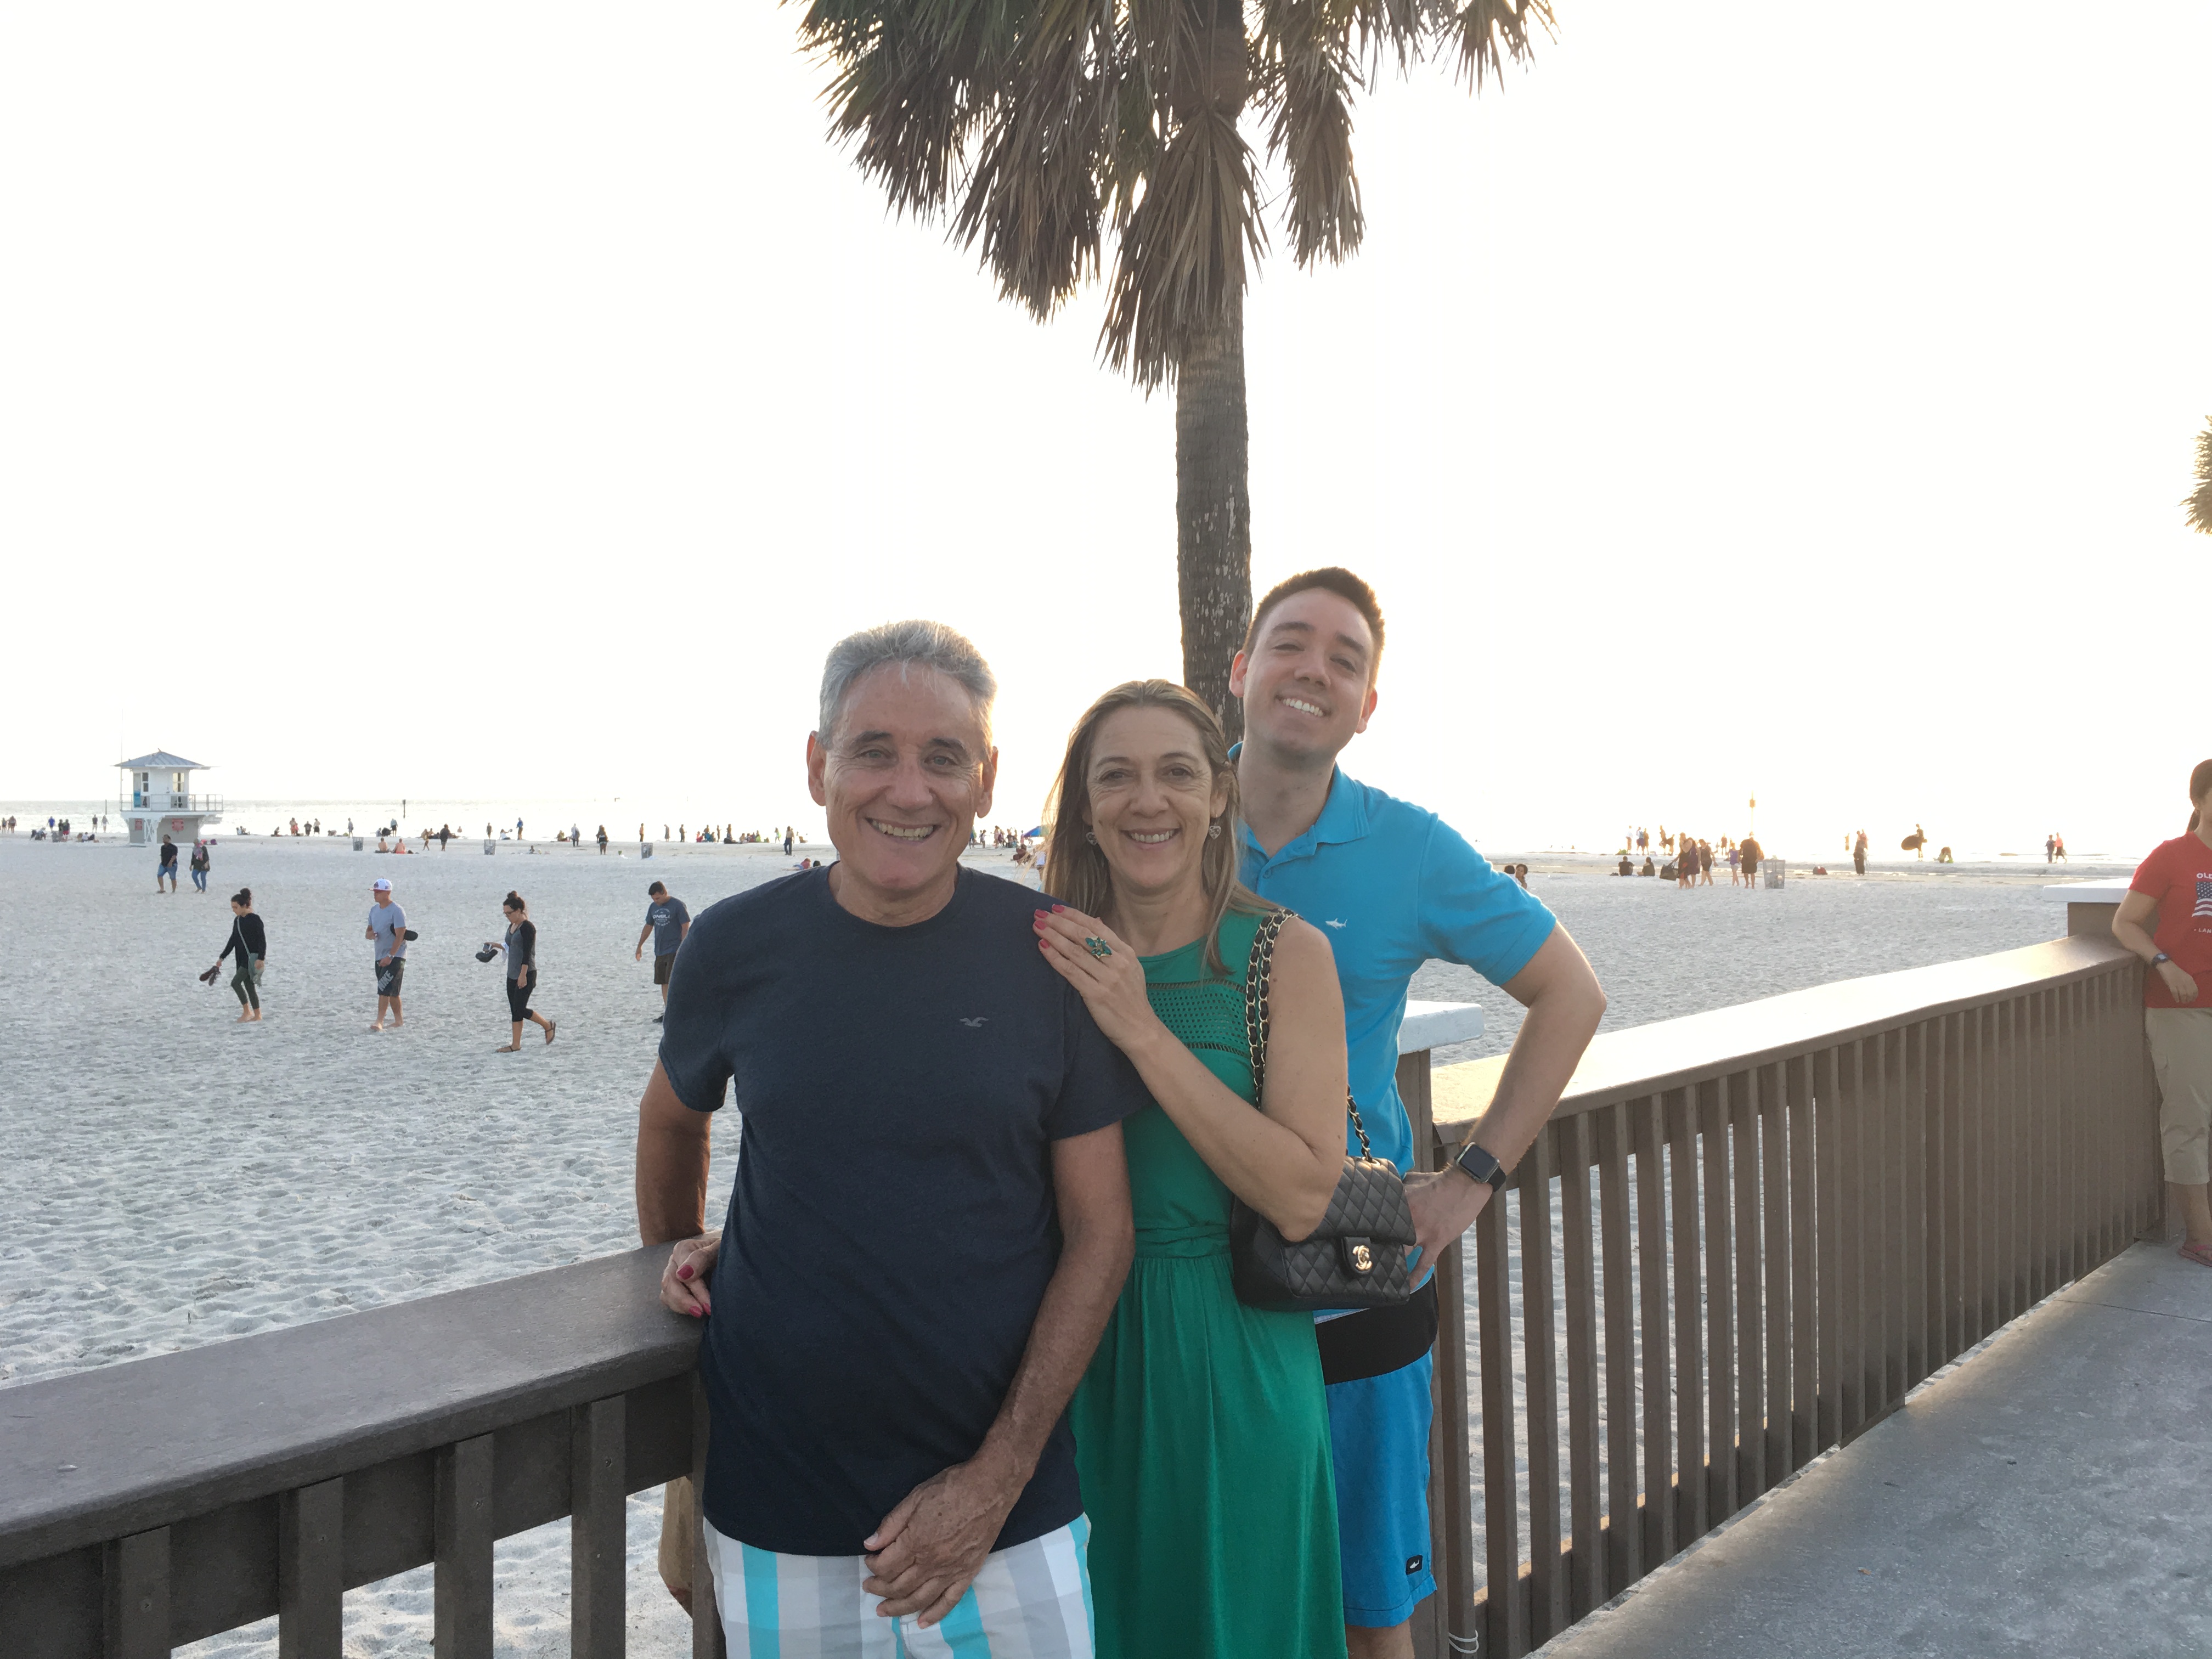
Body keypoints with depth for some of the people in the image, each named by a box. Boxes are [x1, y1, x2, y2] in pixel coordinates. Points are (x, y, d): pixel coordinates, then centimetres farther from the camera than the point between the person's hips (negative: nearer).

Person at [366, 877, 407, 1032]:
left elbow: (400, 936, -19)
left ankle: (379, 1022, -19)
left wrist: (390, 956, -25)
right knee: (392, 992, 13)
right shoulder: (374, 910, 11)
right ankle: (398, 1021, 22)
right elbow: (368, 933, 16)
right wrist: (370, 934, -10)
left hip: (395, 957, -8)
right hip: (380, 956, 8)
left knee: (384, 990, -16)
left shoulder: (396, 911, -13)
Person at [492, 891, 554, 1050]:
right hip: (512, 975, 9)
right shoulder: (512, 926, 13)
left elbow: (527, 953, -20)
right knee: (514, 1010, 8)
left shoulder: (527, 927, -16)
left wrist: (523, 975, -22)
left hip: (526, 974, -9)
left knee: (520, 1010, -8)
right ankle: (515, 1045, 11)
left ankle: (547, 1025, 12)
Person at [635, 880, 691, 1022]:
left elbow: (686, 928, -11)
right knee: (664, 983, 8)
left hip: (674, 951, -7)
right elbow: (648, 927, 23)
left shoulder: (678, 906, -9)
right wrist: (640, 946, 26)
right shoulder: (653, 907, 12)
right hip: (660, 952, 7)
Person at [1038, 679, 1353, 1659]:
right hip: (1077, 1355, 2)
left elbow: (1301, 1199, -18)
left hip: (1229, 1364, -2)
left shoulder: (1286, 954, -9)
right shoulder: (1041, 954, -2)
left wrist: (1143, 1032, -23)